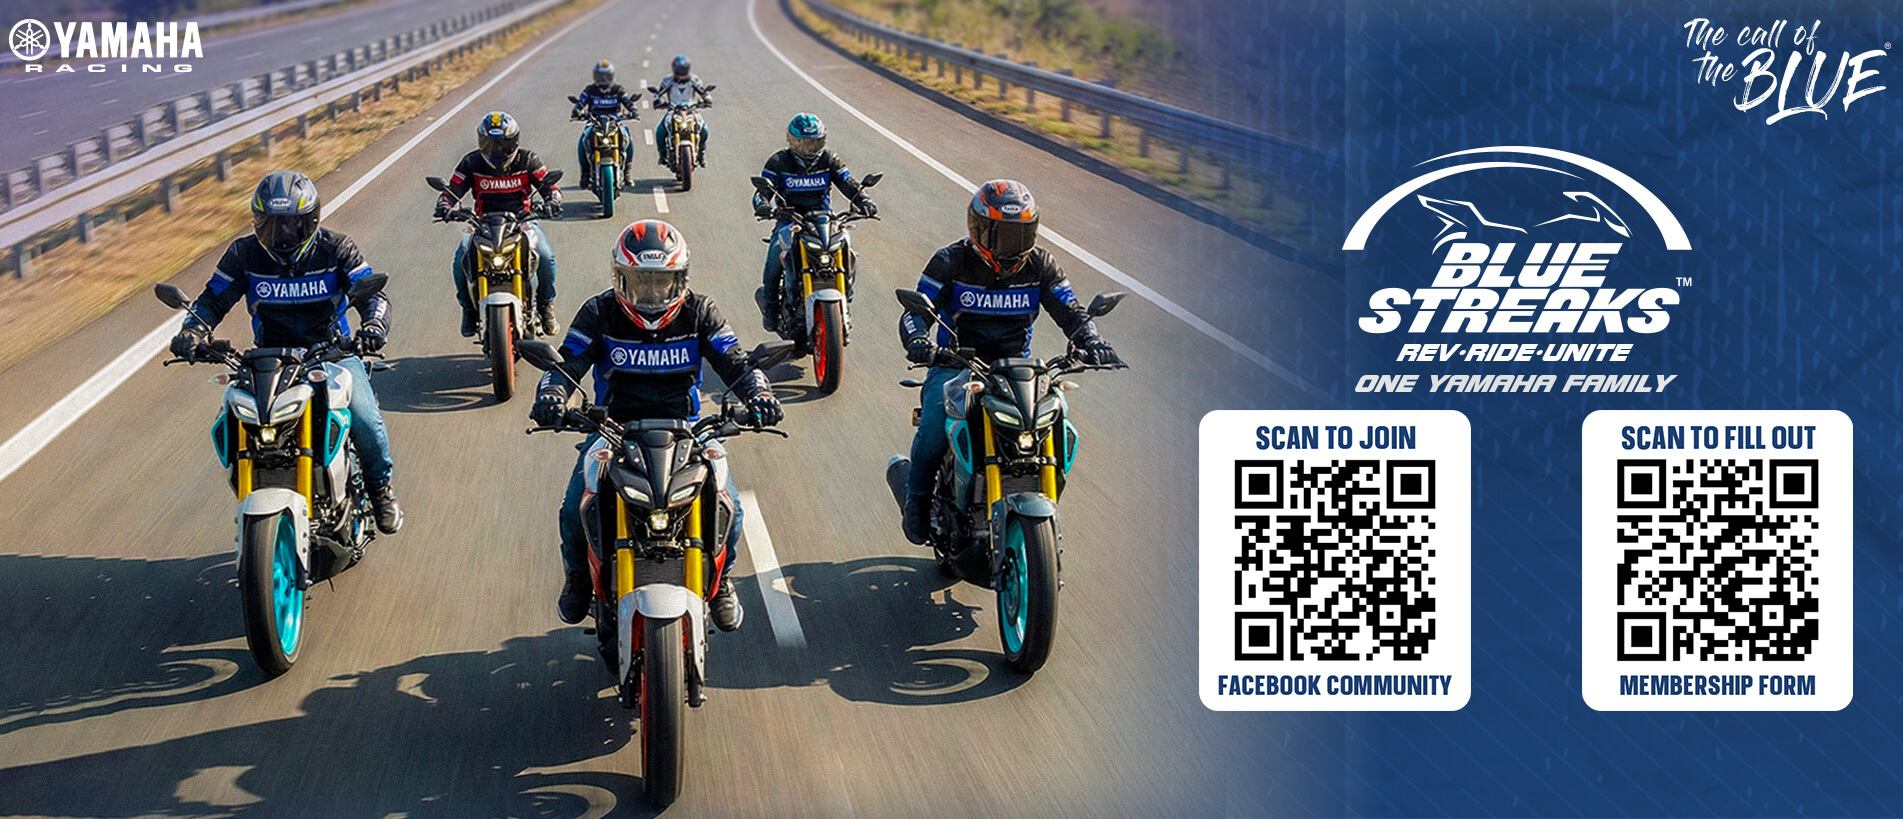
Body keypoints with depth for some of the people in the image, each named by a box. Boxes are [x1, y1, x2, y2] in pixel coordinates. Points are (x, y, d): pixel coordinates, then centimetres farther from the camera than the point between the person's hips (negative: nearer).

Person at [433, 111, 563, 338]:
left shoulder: (527, 160, -3)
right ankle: (468, 307, 1)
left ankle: (545, 305, -2)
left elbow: (549, 185, -5)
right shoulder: (472, 163, -2)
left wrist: (553, 201, -28)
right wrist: (444, 207, -25)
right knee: (461, 260, -25)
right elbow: (452, 190, -3)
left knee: (546, 257, -27)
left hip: (522, 219, -1)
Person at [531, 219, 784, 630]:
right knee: (575, 510, -20)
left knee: (728, 511, -17)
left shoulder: (698, 313, -1)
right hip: (614, 427, 0)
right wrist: (550, 396, -30)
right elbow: (567, 362, -8)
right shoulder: (599, 314, -3)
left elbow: (736, 362, -4)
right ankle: (579, 575, 15)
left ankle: (718, 580, 16)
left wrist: (758, 395, -26)